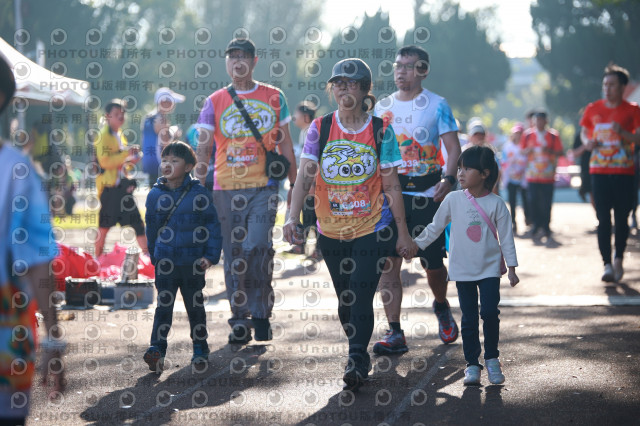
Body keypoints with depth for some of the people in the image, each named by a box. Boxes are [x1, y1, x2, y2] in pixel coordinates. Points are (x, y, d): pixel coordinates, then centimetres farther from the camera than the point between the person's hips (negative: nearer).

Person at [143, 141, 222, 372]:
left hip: (193, 262, -1)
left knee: (195, 305, 11)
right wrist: (154, 255, 19)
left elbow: (213, 225, 0)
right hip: (165, 261, 1)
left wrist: (211, 255, -7)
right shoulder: (155, 195, 3)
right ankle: (157, 349, -10)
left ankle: (200, 349, 24)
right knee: (164, 304, -6)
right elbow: (151, 228, 15)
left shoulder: (199, 194, -4)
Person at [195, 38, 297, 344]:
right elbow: (203, 149, 7)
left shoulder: (273, 97, 9)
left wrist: (294, 185, 11)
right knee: (234, 255, 3)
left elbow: (285, 144, 14)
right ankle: (240, 320, 11)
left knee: (257, 247, -16)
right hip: (226, 188, 1)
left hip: (264, 186, -1)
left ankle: (261, 316, -2)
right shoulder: (214, 102, 8)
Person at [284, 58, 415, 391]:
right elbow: (304, 177, -6)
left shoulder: (381, 131, -3)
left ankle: (356, 363, -15)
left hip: (373, 229, -3)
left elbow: (391, 186, 0)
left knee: (361, 297, -15)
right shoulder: (320, 128, 0)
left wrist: (402, 232, 1)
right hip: (331, 231, 3)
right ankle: (360, 356, 28)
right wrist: (293, 218, -20)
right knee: (345, 301, 11)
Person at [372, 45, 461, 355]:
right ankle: (395, 334, -6)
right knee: (387, 261, -8)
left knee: (432, 262, 2)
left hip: (427, 194, -3)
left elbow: (453, 147, -4)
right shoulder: (382, 106, 12)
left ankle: (441, 307, 34)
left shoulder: (437, 105, 0)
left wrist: (448, 179, -20)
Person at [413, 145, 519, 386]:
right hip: (463, 269, 1)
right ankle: (472, 364, 10)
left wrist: (512, 268, -1)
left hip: (489, 268, -1)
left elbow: (506, 237, 0)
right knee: (469, 318, 3)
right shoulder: (453, 200, -2)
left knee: (489, 312, -11)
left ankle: (492, 359, 7)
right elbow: (435, 227, 9)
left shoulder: (496, 204, -5)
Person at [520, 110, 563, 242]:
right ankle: (536, 226, 14)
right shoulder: (527, 134, 6)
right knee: (533, 201, 0)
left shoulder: (553, 135, 2)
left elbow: (560, 152, 3)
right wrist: (528, 151, -9)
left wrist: (550, 151, -16)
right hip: (532, 175, 1)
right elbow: (522, 150, 13)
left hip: (548, 176, -1)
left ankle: (545, 228, 9)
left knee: (546, 203, -2)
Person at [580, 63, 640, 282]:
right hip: (599, 171, 1)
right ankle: (607, 264, -5)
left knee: (621, 218, 3)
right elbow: (584, 131, 20)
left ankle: (618, 259, 21)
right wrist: (587, 142, -2)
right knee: (603, 219, -5)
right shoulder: (593, 109, 8)